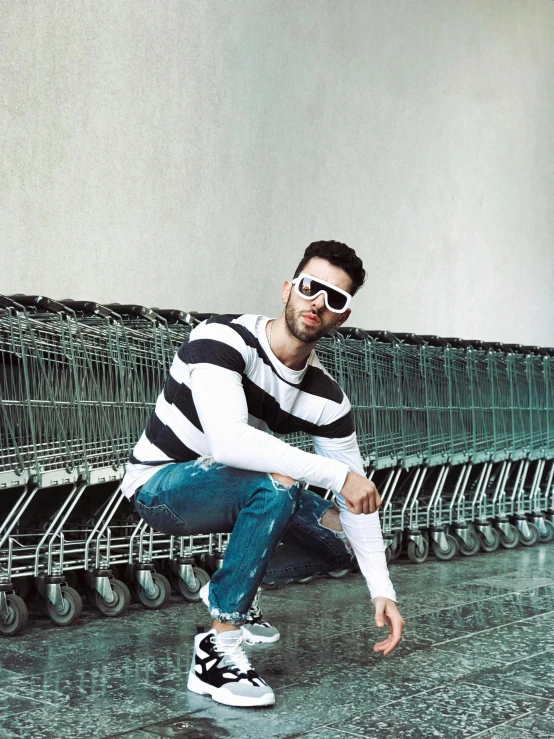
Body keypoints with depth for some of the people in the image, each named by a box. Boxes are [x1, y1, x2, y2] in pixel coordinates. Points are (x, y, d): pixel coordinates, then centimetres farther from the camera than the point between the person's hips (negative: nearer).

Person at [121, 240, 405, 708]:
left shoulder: (326, 397, -9)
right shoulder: (223, 339, -26)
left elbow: (357, 497, -4)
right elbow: (229, 443, -41)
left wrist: (382, 591, -10)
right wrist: (336, 475, -40)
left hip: (244, 493, 7)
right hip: (160, 485, -7)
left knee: (342, 538, -2)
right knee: (274, 487, -34)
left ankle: (230, 589, 18)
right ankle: (216, 652, -25)